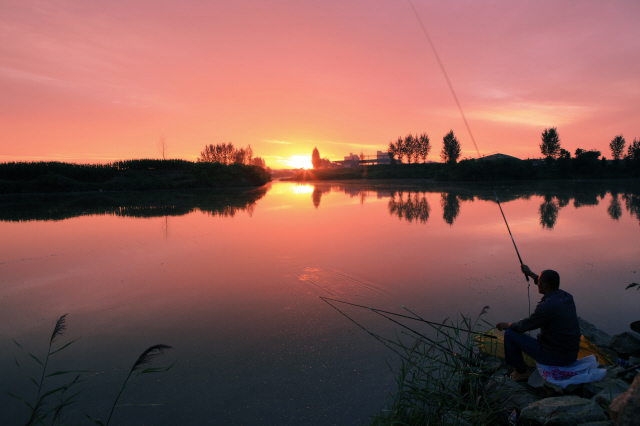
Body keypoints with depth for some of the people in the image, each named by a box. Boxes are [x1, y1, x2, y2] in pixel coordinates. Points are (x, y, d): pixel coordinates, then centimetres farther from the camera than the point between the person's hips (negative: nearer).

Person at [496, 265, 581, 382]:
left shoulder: (546, 306, -26)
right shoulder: (567, 297, -2)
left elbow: (523, 326, -12)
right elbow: (551, 287, 23)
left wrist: (507, 325, 7)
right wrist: (530, 273, 30)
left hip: (553, 357, -8)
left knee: (510, 334, -2)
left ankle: (522, 371, 14)